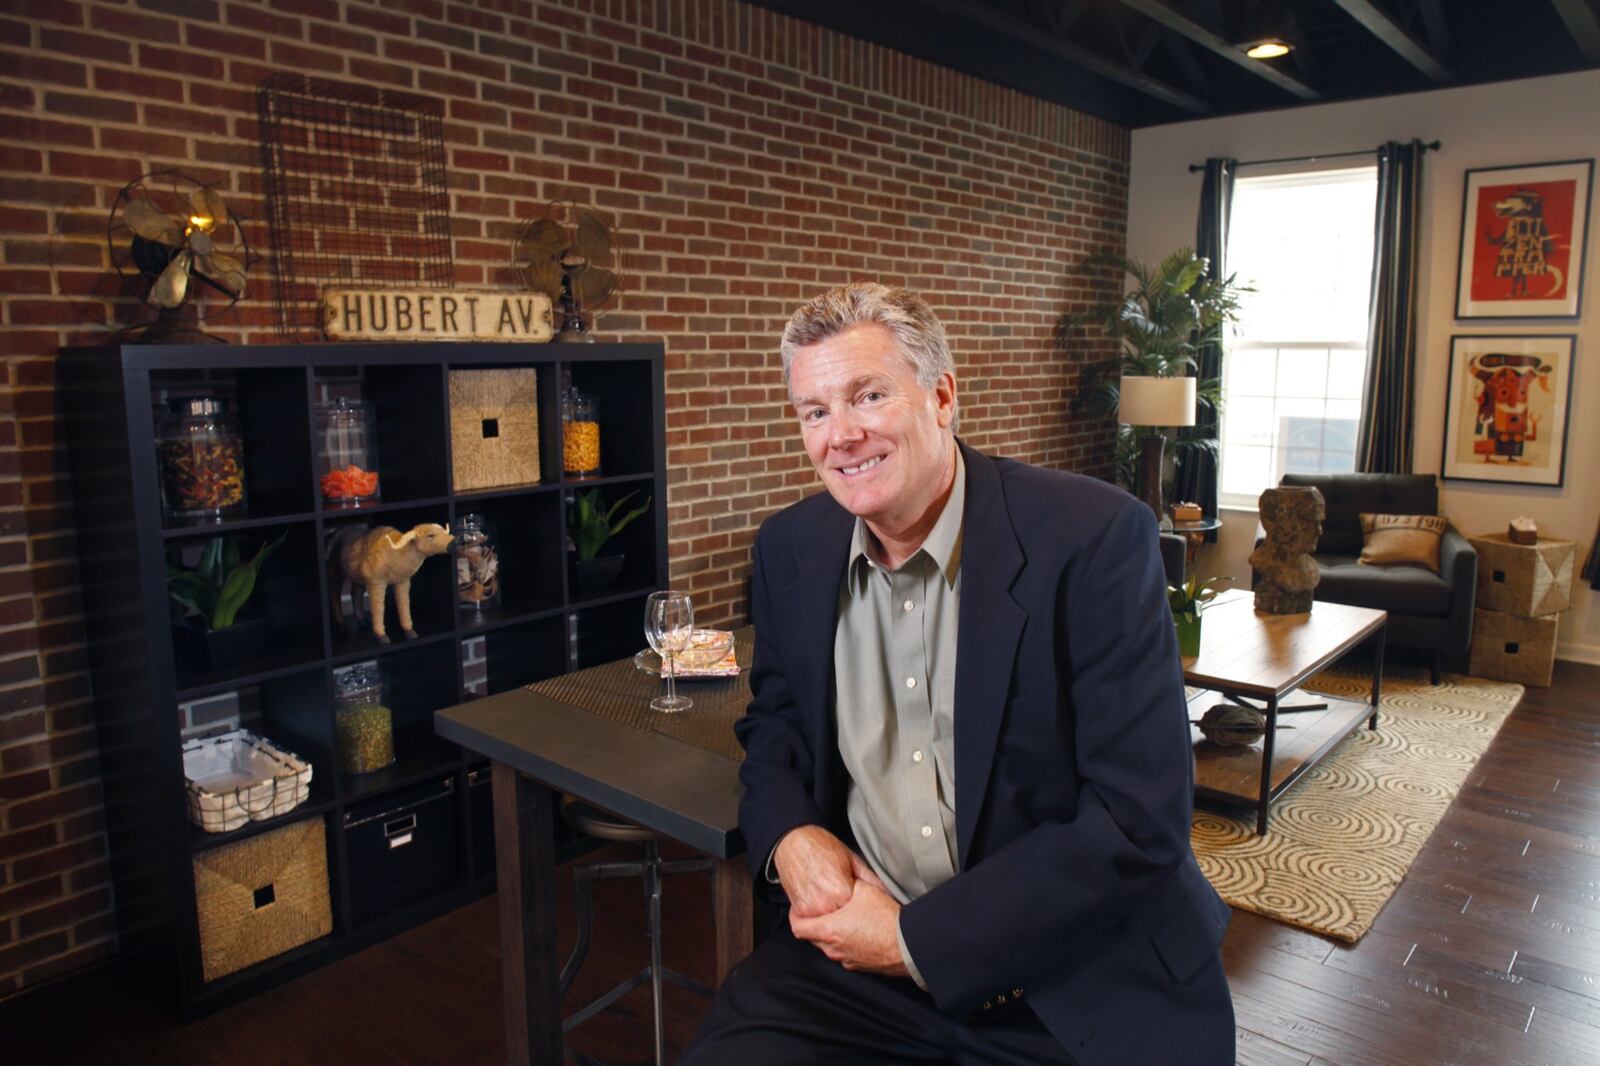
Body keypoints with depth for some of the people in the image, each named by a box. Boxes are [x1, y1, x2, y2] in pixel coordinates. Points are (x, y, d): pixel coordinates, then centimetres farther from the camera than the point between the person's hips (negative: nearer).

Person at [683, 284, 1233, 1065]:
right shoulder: (788, 549, 0)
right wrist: (789, 835, -8)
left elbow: (1139, 819, -18)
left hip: (1082, 977, -2)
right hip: (857, 944, 3)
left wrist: (917, 939, -17)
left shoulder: (1095, 538, -16)